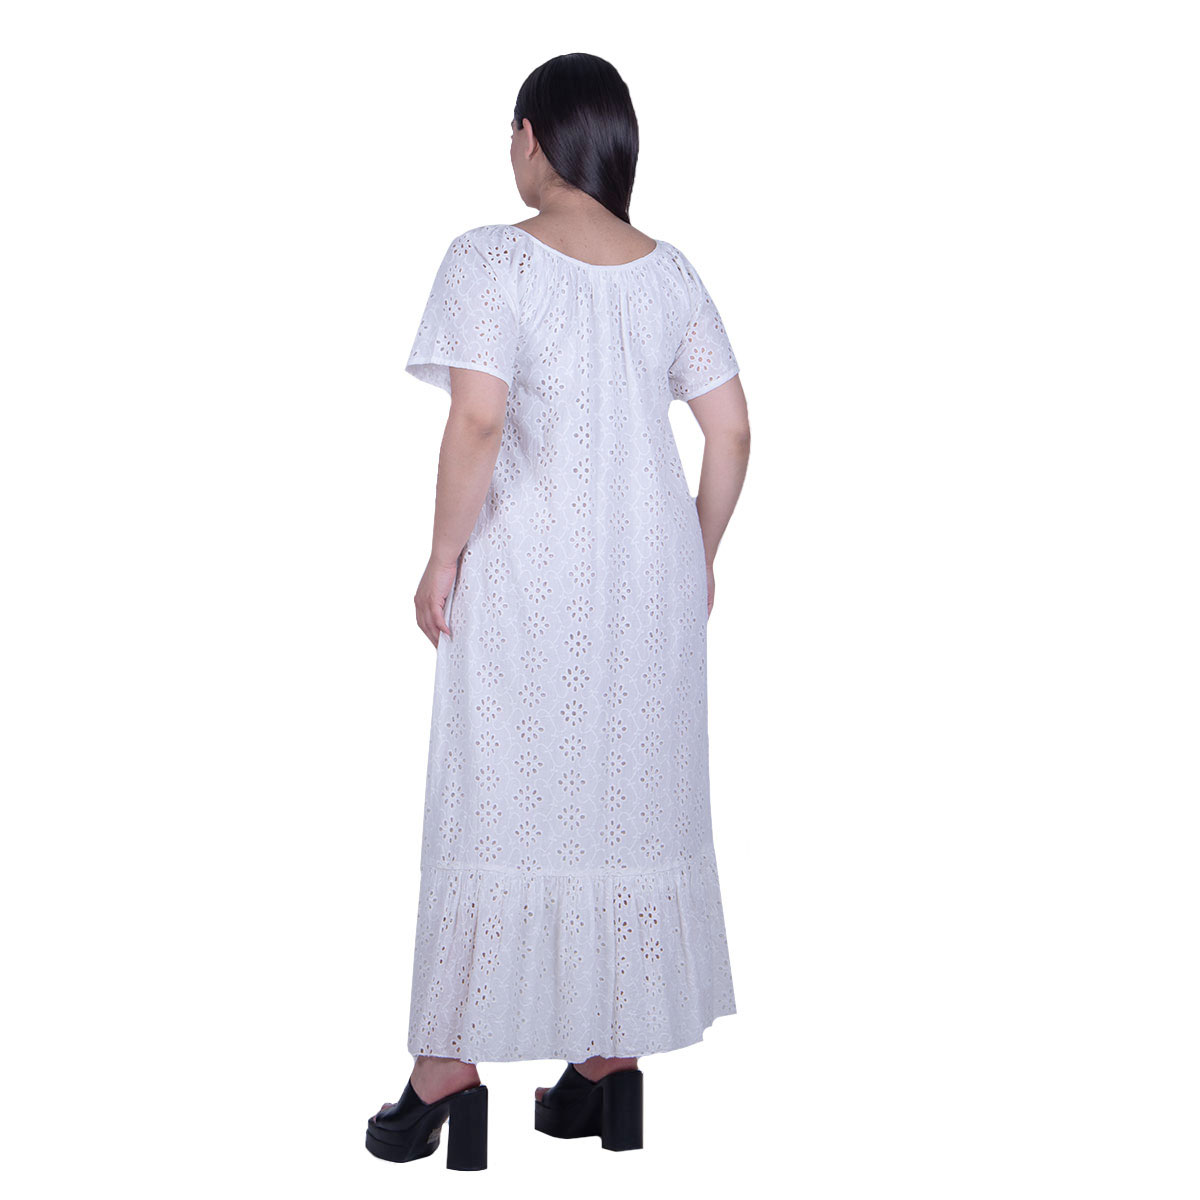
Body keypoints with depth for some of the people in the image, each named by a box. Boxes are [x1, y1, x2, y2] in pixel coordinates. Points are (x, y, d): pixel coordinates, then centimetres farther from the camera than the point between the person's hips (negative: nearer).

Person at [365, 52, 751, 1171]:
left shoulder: (490, 260, -9)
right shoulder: (668, 270, 5)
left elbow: (478, 418, -20)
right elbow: (731, 429, 4)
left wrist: (444, 556, -10)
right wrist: (700, 551, 15)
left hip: (522, 574, -4)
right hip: (650, 574, 4)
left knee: (494, 802, 5)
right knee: (633, 802, 12)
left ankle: (450, 1072, 11)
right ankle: (613, 1061, 20)